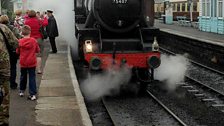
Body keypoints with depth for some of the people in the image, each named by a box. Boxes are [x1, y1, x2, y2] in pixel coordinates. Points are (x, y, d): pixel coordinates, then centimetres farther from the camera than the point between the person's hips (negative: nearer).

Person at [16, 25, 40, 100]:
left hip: (23, 63, 1)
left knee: (23, 77, 20)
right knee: (32, 78, 2)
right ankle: (32, 94, -2)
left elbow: (17, 52, 1)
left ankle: (21, 91, 33)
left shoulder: (20, 41, -9)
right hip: (32, 62, -1)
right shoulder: (34, 41, -10)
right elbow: (38, 50, 1)